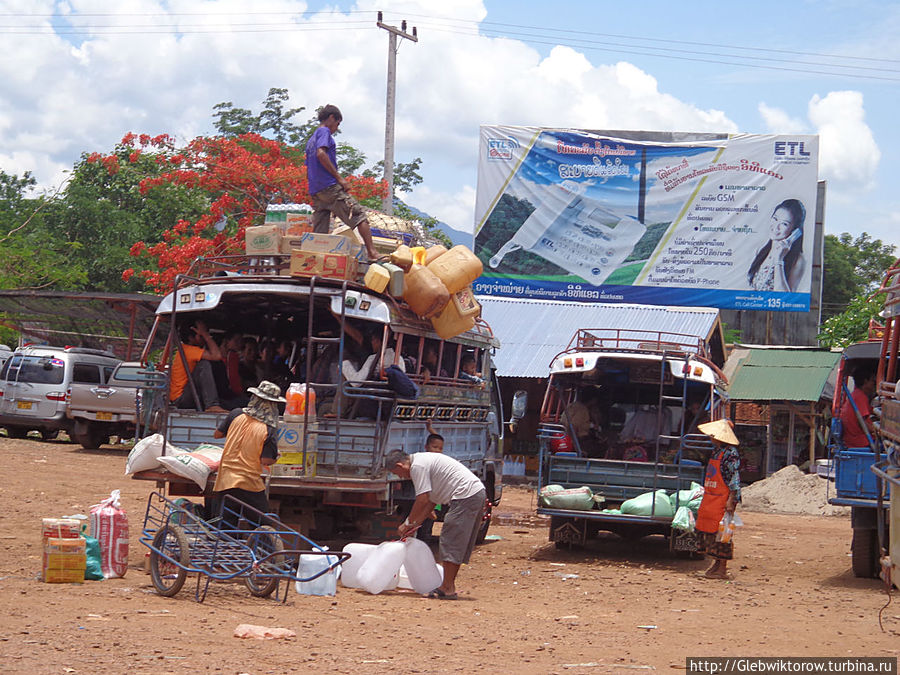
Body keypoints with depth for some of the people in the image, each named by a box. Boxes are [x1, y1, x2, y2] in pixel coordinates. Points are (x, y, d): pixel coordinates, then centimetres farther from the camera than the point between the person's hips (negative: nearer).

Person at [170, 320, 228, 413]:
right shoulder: (188, 350, -18)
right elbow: (217, 356, -29)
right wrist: (205, 334, -21)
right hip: (180, 399, -10)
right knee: (204, 364, -25)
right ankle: (211, 405, -33)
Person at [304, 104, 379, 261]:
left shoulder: (311, 139, 27)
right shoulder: (324, 132, 0)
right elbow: (321, 153, -19)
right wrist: (339, 177, -16)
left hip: (315, 192, 9)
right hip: (330, 186, -9)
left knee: (319, 234, 4)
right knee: (359, 215, -9)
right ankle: (372, 252, -21)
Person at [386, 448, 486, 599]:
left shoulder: (417, 466, -10)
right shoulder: (423, 460, 22)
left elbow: (422, 500, -14)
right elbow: (431, 500, 23)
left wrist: (408, 523, -2)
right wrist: (416, 524, 19)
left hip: (466, 495, -11)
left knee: (451, 541, -7)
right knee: (459, 544, 14)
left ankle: (448, 588, -6)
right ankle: (449, 585, 19)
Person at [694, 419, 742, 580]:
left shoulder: (731, 453, -13)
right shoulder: (717, 451, 14)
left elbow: (735, 479, -16)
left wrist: (731, 501, -20)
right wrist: (706, 495, 23)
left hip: (723, 499, -9)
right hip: (710, 499, 9)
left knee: (721, 532, -5)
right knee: (707, 528, 10)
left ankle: (722, 569, 0)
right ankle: (716, 563, 20)